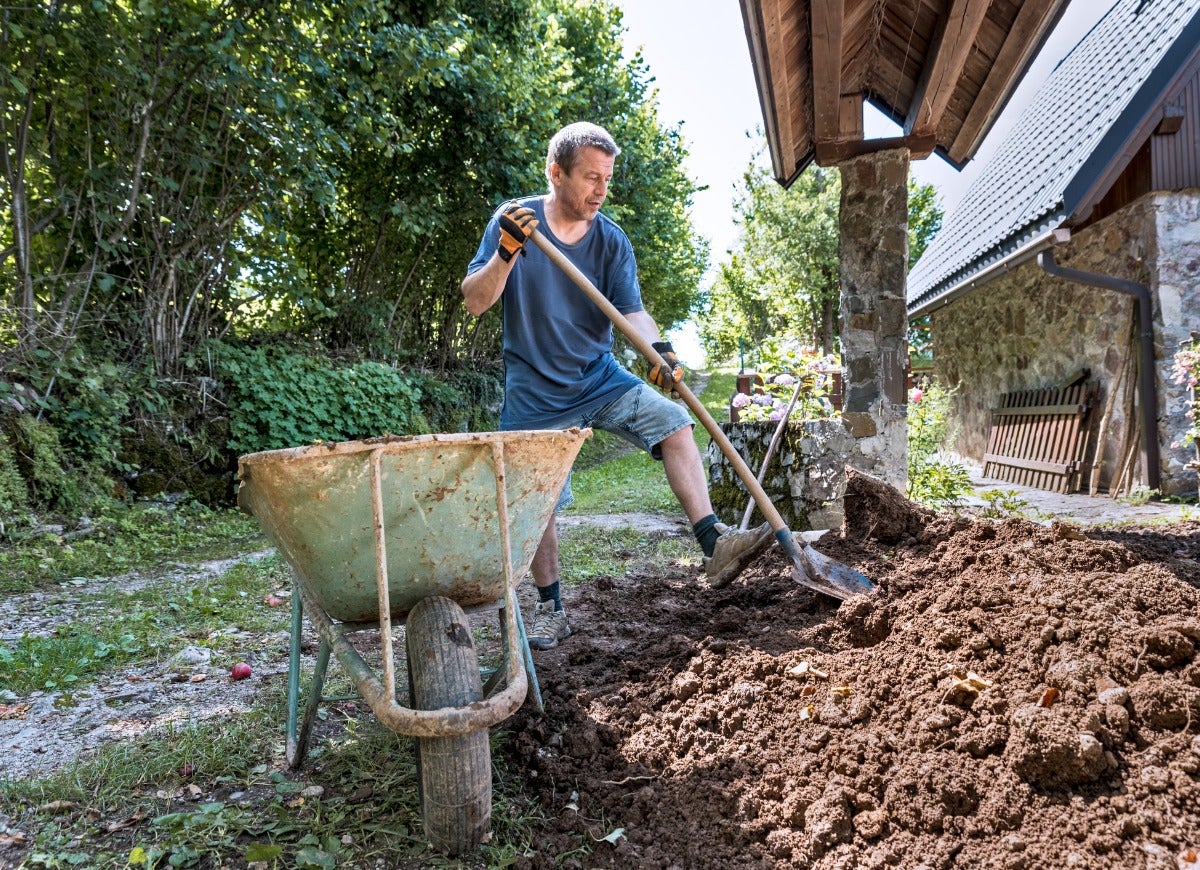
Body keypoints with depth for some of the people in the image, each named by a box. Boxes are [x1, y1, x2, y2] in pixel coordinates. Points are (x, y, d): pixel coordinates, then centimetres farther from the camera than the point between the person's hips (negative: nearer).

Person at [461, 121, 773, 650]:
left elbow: (631, 310, -11)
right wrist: (508, 251, -28)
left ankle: (713, 546, -18)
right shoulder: (513, 220, -8)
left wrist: (659, 351, -31)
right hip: (535, 393, -3)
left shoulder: (611, 240, -1)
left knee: (673, 423, -17)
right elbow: (474, 303, -12)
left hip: (600, 378, 3)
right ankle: (550, 610, 18)